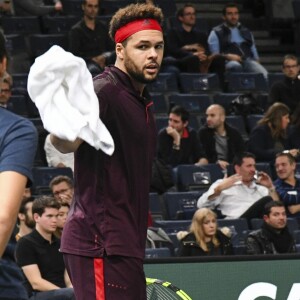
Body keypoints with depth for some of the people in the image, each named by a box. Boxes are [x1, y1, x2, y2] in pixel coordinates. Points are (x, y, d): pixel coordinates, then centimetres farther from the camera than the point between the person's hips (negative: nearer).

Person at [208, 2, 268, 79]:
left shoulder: (246, 32, 27)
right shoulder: (216, 33, 12)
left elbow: (254, 53, 27)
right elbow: (213, 54, 3)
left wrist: (257, 65, 7)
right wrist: (227, 56, -14)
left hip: (248, 61, 4)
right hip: (228, 62, -4)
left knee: (263, 74, -30)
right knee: (235, 65, -43)